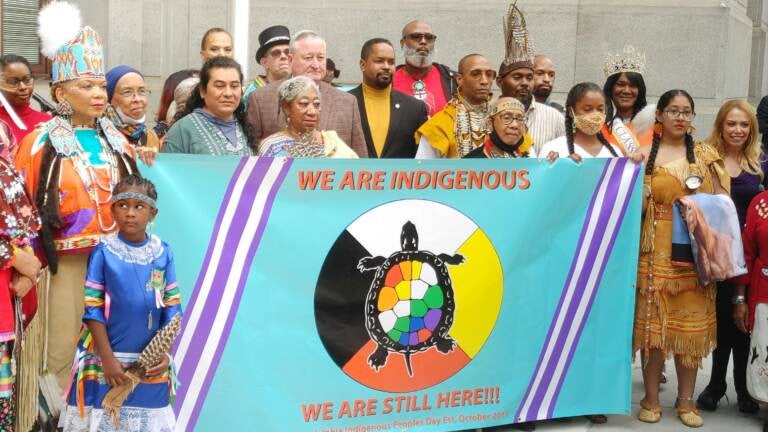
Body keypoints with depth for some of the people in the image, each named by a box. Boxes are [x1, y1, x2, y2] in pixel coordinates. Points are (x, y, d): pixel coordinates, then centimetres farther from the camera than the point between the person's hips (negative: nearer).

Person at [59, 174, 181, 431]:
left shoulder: (163, 252, -2)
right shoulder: (103, 252, -8)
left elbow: (172, 307, 2)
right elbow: (92, 310, -8)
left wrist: (165, 354, -5)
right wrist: (108, 359, -11)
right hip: (105, 360, -2)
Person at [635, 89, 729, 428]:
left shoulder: (705, 155, 9)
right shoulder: (643, 154, 4)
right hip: (655, 250, -1)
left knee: (691, 322, 4)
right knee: (652, 321, 1)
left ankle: (686, 400, 16)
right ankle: (651, 397, 14)